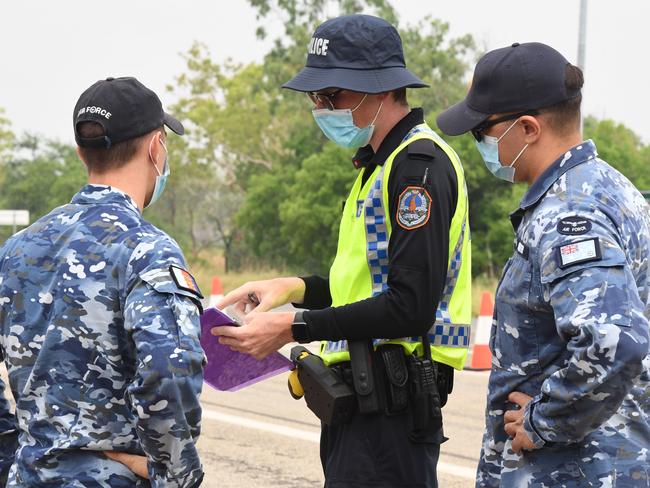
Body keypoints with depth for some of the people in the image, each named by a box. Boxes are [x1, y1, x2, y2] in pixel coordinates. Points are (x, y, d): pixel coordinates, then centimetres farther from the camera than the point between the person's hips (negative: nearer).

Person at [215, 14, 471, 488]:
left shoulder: (420, 164, -15)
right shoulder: (384, 163, 19)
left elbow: (411, 308, -22)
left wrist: (294, 328, -19)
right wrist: (297, 288, 12)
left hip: (390, 410, -10)